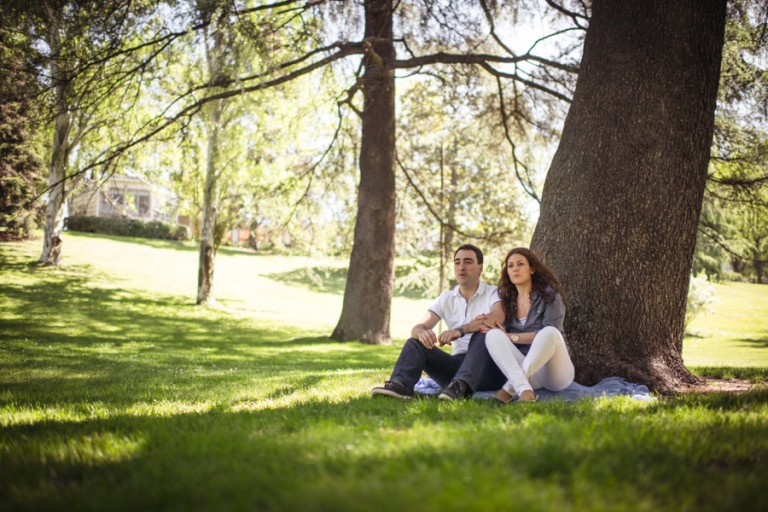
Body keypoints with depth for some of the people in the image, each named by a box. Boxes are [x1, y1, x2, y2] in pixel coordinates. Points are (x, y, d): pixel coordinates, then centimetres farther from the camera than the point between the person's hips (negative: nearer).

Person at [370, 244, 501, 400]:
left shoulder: (493, 293, -1)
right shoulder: (446, 298, 12)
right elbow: (417, 328, 1)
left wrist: (461, 330, -39)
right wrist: (422, 333, -26)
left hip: (486, 366, -4)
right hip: (457, 362, 4)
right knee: (415, 343, -12)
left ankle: (461, 386, -48)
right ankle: (400, 385, -37)